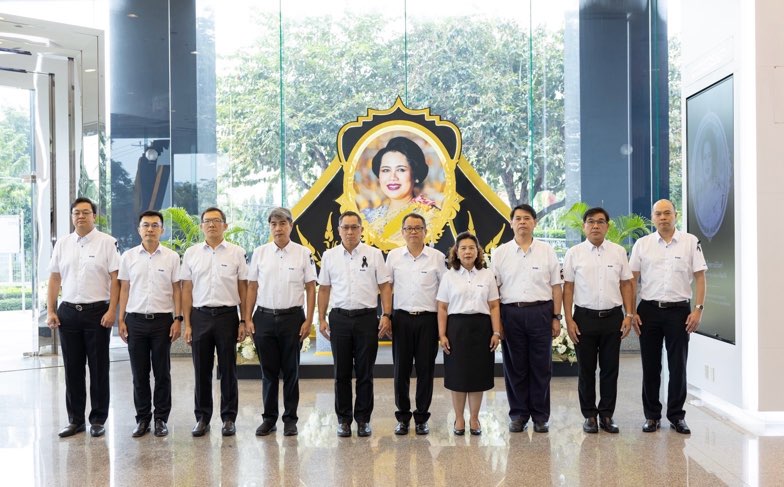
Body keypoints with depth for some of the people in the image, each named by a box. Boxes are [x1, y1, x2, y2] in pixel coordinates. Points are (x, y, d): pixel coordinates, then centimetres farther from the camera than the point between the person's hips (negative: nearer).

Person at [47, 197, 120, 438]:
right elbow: (54, 278, 11)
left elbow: (115, 278, -7)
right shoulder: (62, 244, 9)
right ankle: (75, 419, 20)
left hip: (98, 312, -4)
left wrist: (112, 311, -13)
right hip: (68, 312, 4)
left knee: (99, 369, 4)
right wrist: (51, 311, 5)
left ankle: (98, 420, 14)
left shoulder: (107, 242, -4)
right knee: (72, 369, 9)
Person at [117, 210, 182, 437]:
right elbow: (124, 289, 7)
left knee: (162, 373, 5)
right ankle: (142, 418, 17)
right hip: (135, 320, 1)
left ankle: (161, 418, 14)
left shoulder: (171, 257, 2)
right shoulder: (129, 256, 5)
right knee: (139, 374, 7)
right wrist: (121, 320, 2)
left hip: (162, 320, -1)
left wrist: (177, 319, -5)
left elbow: (176, 290, 2)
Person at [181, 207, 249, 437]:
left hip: (227, 315, -1)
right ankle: (202, 418, 17)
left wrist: (244, 321, -3)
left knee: (228, 370, 5)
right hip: (200, 316, 1)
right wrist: (187, 324, 1)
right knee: (201, 370, 7)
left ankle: (229, 418, 14)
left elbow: (243, 288, 2)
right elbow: (186, 290, 6)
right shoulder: (191, 253, 6)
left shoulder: (236, 253, 2)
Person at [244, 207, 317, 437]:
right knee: (268, 371, 8)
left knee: (291, 371, 6)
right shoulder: (260, 253, 4)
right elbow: (252, 287, 6)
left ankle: (290, 419, 15)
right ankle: (269, 418, 18)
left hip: (292, 317, -2)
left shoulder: (303, 254, -1)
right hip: (264, 317, 2)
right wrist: (248, 319, 0)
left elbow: (311, 288, -1)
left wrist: (308, 320, -7)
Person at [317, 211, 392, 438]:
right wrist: (321, 319, 4)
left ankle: (363, 419, 14)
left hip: (367, 317, -1)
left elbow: (385, 286, 1)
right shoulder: (329, 256, 6)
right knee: (341, 373, 6)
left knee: (365, 373, 4)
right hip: (339, 318, 1)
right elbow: (324, 289, 9)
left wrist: (386, 315, -8)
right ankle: (343, 419, 16)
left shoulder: (374, 254, 2)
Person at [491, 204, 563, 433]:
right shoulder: (500, 253, 6)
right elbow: (493, 288, 4)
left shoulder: (546, 251, 7)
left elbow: (556, 286, 7)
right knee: (514, 368, 5)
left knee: (541, 367, 3)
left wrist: (556, 317, 1)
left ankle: (541, 416, 13)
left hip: (540, 312, 0)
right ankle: (518, 414, 16)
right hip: (511, 313, 0)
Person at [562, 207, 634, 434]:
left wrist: (629, 315, -2)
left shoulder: (619, 252, 6)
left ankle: (606, 415, 16)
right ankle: (589, 415, 15)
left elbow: (626, 285, 7)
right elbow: (568, 287, 0)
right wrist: (569, 320, -6)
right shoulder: (574, 253, 1)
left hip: (613, 316, 1)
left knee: (610, 369, 6)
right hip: (584, 317, -1)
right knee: (586, 370, 6)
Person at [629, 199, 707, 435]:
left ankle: (677, 415, 16)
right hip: (649, 310, 1)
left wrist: (698, 309, -8)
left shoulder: (690, 242, 1)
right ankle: (652, 415, 17)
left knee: (678, 366, 4)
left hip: (679, 310, -1)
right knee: (650, 366, 7)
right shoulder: (642, 244, 4)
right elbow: (632, 280, 5)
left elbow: (699, 277, 0)